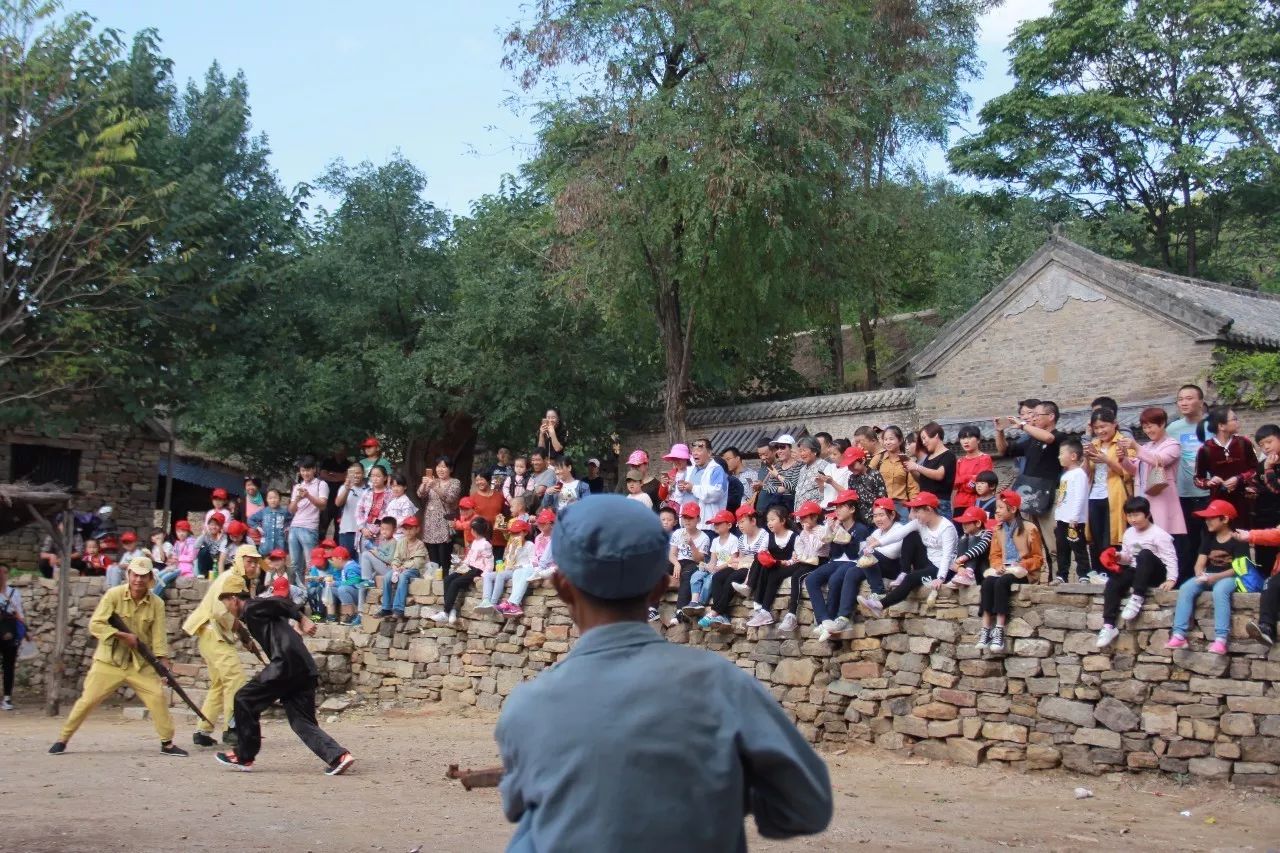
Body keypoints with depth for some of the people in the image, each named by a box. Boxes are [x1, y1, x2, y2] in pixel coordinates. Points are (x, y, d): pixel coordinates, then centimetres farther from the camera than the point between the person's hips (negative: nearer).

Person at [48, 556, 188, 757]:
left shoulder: (157, 604, -4)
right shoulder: (114, 595, -11)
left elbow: (159, 635, -6)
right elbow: (95, 625, -15)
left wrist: (163, 661, -17)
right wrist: (124, 635, -20)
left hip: (141, 663, 2)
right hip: (109, 660, -2)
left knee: (158, 697, -8)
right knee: (87, 700, -2)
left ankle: (167, 743, 3)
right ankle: (62, 739, 15)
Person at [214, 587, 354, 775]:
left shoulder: (251, 608, 4)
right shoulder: (261, 611, 31)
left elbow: (280, 602, -7)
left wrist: (303, 620, -10)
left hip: (287, 664, -9)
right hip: (305, 669, 9)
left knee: (244, 700, 5)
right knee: (302, 722, 7)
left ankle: (244, 756, 11)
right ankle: (338, 756, -10)